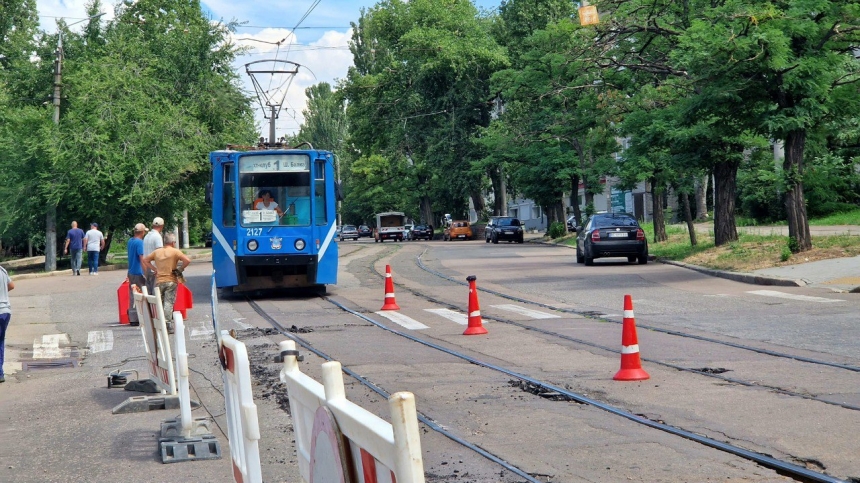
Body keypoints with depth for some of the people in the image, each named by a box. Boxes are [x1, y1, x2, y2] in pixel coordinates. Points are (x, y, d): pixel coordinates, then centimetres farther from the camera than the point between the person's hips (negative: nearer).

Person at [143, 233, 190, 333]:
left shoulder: (157, 252, 11)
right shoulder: (175, 251, -4)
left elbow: (145, 260, 18)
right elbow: (187, 260, -15)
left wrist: (154, 269, 15)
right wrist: (181, 269, -3)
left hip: (158, 281, 4)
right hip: (170, 281, -4)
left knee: (159, 304, 13)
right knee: (169, 303, -6)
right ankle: (168, 325, -16)